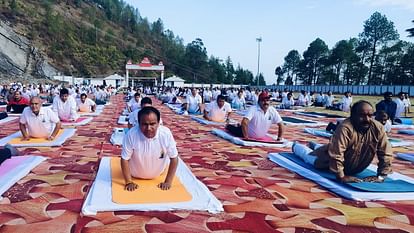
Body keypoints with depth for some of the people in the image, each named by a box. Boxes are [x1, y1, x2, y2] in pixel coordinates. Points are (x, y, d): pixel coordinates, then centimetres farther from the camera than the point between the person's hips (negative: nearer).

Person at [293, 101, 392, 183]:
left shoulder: (378, 128, -27)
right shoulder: (345, 128, -43)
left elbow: (385, 153, -20)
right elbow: (336, 154, -45)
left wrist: (381, 176, -22)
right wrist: (341, 176, -40)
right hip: (331, 158, -5)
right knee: (309, 156, 24)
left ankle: (314, 146, 66)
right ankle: (296, 146, 56)